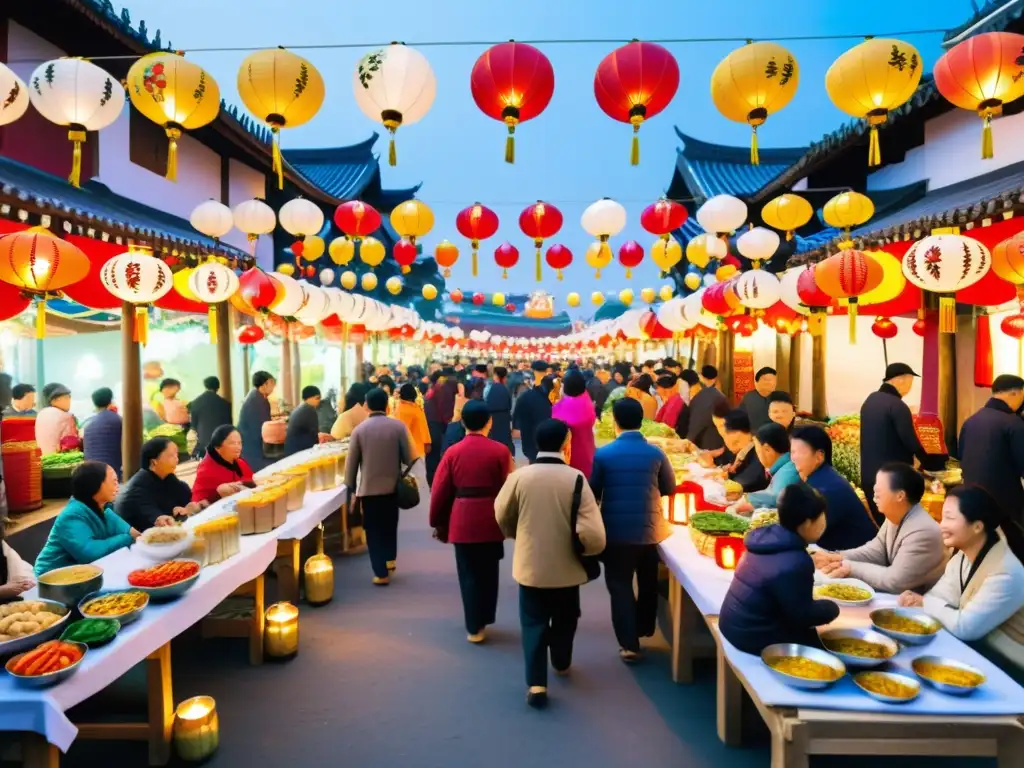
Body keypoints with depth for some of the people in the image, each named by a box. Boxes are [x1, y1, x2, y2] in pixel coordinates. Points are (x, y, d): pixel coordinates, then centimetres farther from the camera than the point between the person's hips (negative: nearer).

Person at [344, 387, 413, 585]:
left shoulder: (359, 429, -7)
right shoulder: (398, 426, -8)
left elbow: (351, 463, -3)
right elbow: (408, 459, -6)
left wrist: (350, 488, 8)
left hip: (368, 488, -1)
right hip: (392, 486, 1)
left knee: (373, 530, 7)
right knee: (389, 525, 23)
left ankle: (381, 573, 6)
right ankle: (390, 558, 31)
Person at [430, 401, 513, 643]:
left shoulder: (453, 452, -3)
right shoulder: (500, 451, -7)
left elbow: (439, 492, 0)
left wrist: (439, 523, 12)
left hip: (462, 521, 0)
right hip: (491, 521, 0)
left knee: (468, 574, 12)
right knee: (488, 572, 18)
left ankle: (474, 627, 16)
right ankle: (483, 620, 31)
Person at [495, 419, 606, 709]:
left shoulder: (519, 476, -12)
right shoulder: (576, 478, -17)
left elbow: (502, 517, 5)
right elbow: (593, 535, -21)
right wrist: (583, 547, 2)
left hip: (530, 565, 0)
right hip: (566, 566, 1)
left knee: (533, 623, 14)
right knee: (564, 620, 24)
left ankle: (536, 684, 8)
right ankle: (561, 664, 46)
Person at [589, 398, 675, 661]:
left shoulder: (603, 454, -11)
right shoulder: (656, 453, -5)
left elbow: (593, 493, -4)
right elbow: (669, 488, 7)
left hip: (616, 530, -3)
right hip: (649, 529, 3)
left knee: (620, 585, 7)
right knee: (647, 583, 21)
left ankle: (629, 643, 7)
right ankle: (644, 629, 38)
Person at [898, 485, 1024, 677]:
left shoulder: (1005, 574, -27)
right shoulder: (963, 556, 0)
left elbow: (965, 627, -26)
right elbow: (938, 596, -4)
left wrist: (925, 604, -14)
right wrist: (916, 600, -25)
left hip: (1005, 668, -6)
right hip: (976, 649, 7)